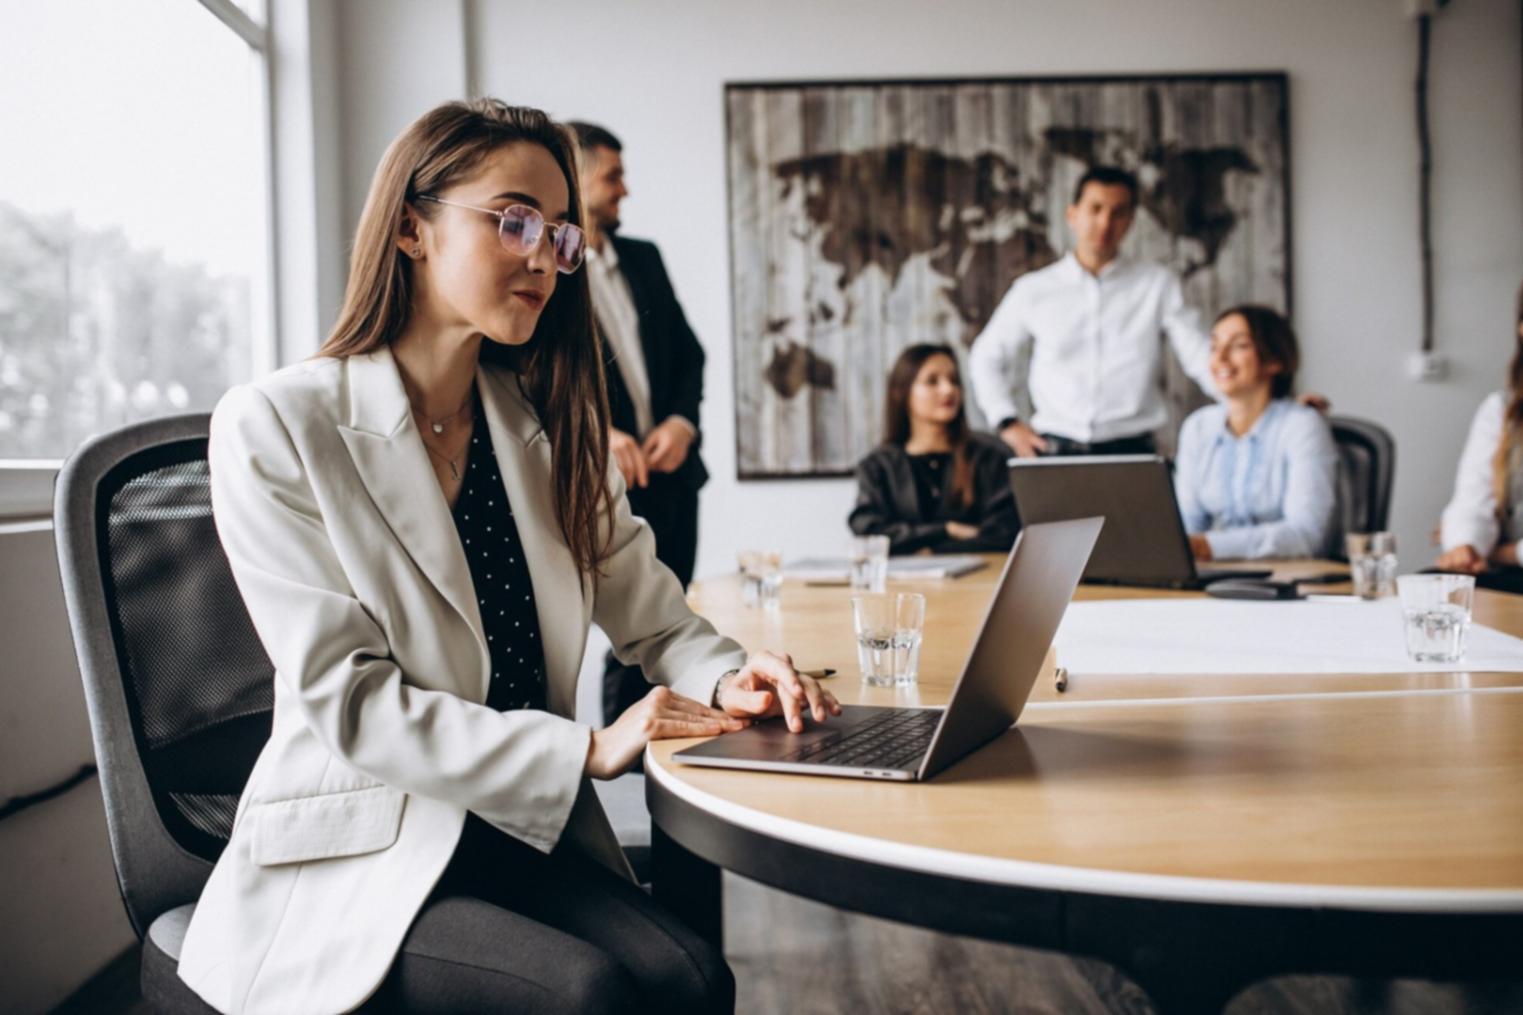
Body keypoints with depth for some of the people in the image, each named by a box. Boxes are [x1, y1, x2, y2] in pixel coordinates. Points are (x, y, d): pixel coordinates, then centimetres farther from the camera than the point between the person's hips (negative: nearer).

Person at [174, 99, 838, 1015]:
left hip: (527, 832, 5)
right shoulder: (275, 427, -9)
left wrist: (729, 678, -12)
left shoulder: (549, 426, 11)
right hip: (358, 852, -4)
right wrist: (586, 750, -21)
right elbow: (343, 698, -15)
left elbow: (652, 616, 11)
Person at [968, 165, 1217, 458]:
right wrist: (1008, 422, 6)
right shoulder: (1033, 290, 8)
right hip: (1055, 450, 1)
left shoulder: (1158, 285, 7)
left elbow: (1202, 358, 1)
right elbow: (987, 359, 18)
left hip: (1131, 451, 0)